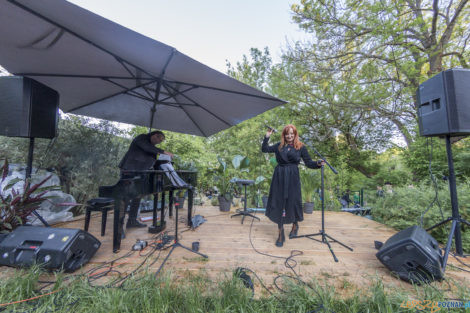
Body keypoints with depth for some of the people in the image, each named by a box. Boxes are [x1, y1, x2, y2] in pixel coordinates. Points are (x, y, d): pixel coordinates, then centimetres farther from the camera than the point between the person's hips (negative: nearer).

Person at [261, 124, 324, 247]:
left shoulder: (301, 147, 3)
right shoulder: (279, 146, 9)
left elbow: (308, 162, 1)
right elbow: (264, 149, 14)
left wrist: (318, 163, -17)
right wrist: (267, 137, 7)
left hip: (292, 178, -1)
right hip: (279, 177, 2)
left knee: (293, 202, 7)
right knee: (279, 203, 3)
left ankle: (295, 225, 40)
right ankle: (281, 234, 16)